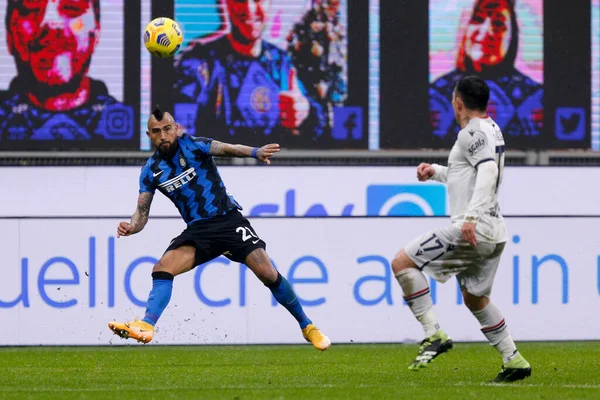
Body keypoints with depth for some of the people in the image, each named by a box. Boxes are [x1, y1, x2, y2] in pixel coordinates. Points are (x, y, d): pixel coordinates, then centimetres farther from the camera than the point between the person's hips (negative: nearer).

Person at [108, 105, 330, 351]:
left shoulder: (193, 146, -10)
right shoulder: (151, 171, 2)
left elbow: (225, 148, -29)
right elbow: (142, 212, 4)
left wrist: (256, 153, -49)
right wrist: (131, 227, -21)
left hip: (228, 219, -3)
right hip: (198, 230, 3)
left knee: (268, 274, -12)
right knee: (162, 268, -21)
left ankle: (307, 327, 3)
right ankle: (146, 326, -28)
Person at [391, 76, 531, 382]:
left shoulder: (473, 132, -10)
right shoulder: (491, 130, 20)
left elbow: (488, 172, -26)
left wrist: (471, 217, -34)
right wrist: (436, 172, 25)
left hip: (472, 231, -10)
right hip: (492, 234, 10)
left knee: (402, 263, -9)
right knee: (475, 298, 23)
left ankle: (433, 334, -15)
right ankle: (514, 361, 21)